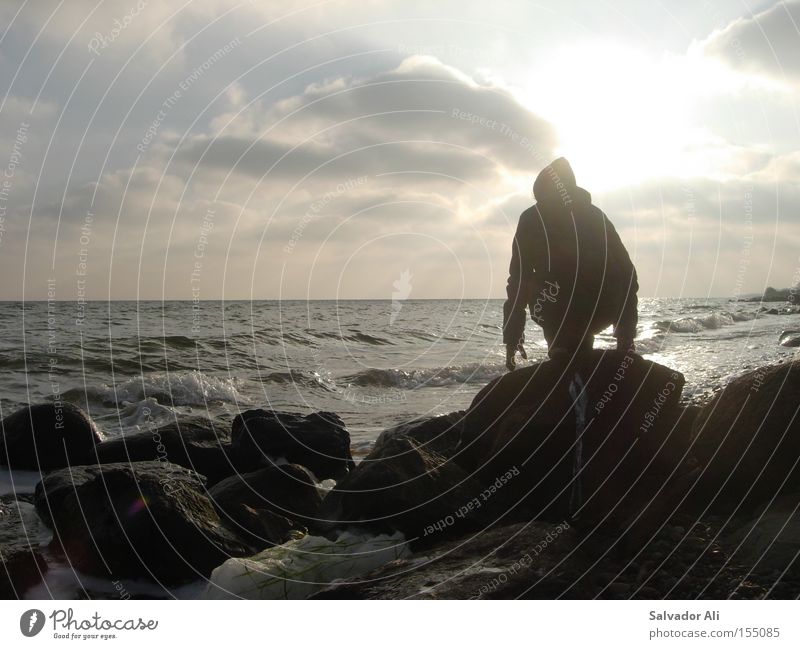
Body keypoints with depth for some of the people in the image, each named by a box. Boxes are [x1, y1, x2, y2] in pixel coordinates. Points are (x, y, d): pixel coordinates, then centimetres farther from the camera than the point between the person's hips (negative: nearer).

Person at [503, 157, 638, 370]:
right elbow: (627, 274, 19)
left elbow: (518, 280, 9)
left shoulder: (532, 218, 15)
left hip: (560, 313, -3)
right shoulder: (597, 215, 23)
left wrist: (512, 339, 13)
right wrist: (626, 337, 24)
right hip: (603, 315, 3)